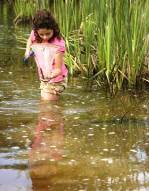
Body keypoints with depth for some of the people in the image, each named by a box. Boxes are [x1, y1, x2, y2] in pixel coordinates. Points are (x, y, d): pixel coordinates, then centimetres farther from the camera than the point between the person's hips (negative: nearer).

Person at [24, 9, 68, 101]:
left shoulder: (57, 44, -29)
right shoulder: (35, 35, -12)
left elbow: (58, 69, -27)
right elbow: (30, 40, 16)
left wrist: (51, 75, -48)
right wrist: (28, 50, -3)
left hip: (56, 80, -7)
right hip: (44, 79, 7)